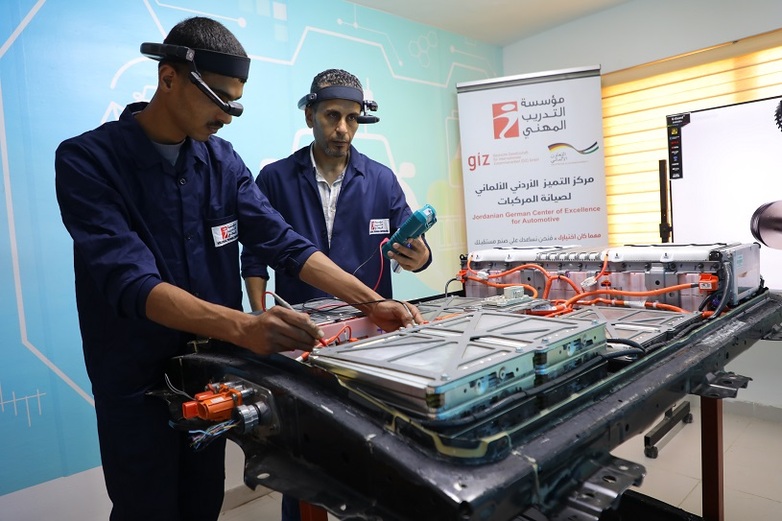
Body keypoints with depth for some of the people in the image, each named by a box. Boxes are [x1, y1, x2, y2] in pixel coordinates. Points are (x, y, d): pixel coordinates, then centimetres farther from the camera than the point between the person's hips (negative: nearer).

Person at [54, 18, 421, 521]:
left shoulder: (222, 160, -1)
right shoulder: (86, 160, -16)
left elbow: (284, 243, -7)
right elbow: (131, 281, -29)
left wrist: (370, 302, -17)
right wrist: (242, 327, -45)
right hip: (137, 383, -4)